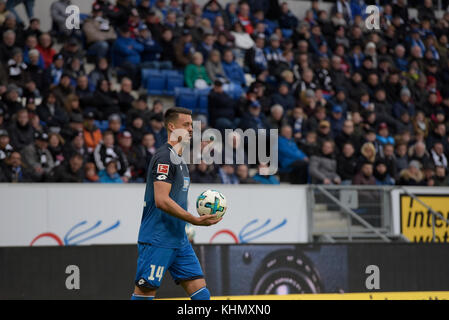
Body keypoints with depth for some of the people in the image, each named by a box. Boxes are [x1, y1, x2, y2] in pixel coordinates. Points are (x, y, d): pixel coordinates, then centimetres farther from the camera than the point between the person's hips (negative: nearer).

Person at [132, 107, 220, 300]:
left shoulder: (179, 159, 18)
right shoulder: (164, 157, -14)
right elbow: (162, 201, -23)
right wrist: (195, 220, -24)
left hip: (178, 240, 10)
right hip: (157, 239, -10)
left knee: (199, 289, 4)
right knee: (145, 292, -6)